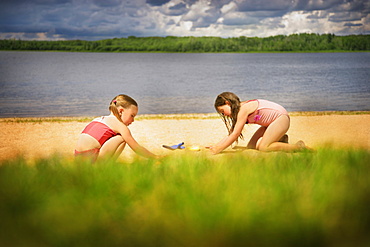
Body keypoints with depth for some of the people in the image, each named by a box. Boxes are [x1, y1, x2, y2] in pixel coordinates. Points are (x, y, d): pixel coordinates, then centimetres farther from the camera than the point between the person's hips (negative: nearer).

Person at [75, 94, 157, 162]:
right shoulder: (119, 124, -2)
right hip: (91, 160, -9)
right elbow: (137, 148, -1)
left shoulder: (99, 119, 21)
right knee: (122, 138, -7)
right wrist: (156, 157, 8)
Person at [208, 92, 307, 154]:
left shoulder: (244, 109, -20)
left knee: (263, 147, -21)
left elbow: (235, 134, -21)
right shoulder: (239, 110, 8)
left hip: (281, 117, -9)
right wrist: (215, 146, 2)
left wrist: (218, 149, -18)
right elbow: (230, 135, 11)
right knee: (251, 146, -3)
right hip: (271, 123, 9)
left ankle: (298, 147, -13)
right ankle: (280, 139, 8)